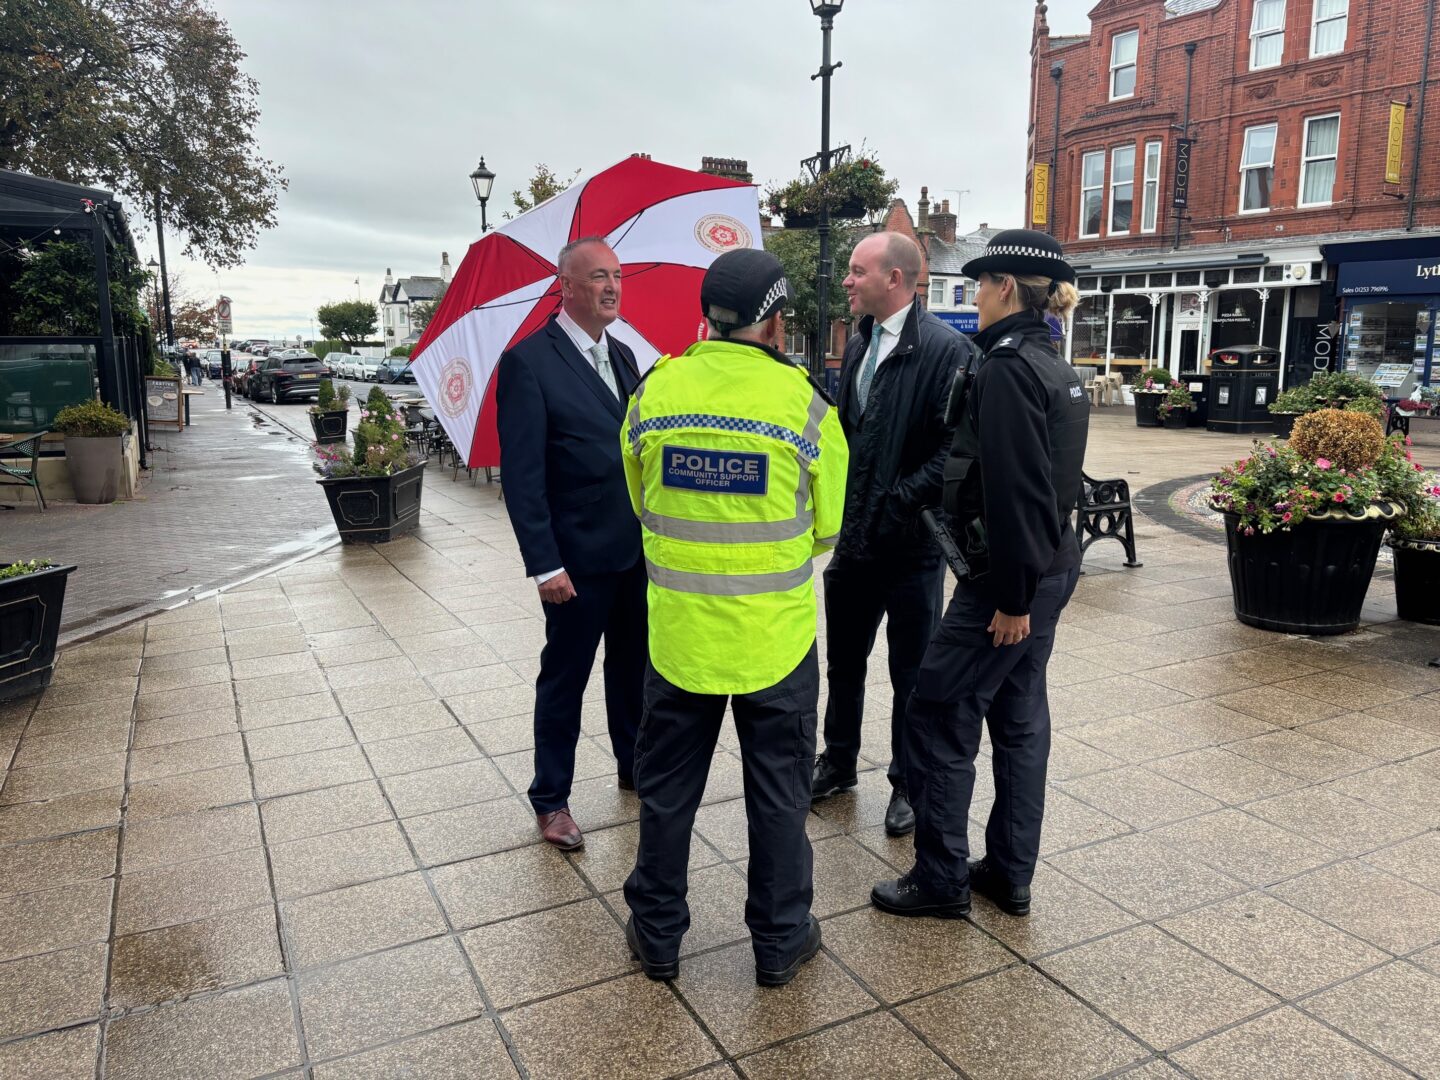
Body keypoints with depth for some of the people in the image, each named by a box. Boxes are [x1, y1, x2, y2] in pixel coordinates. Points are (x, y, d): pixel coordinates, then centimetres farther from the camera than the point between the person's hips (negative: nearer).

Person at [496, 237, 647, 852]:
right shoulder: (530, 361, -13)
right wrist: (545, 565, -18)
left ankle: (634, 765, 40)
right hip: (579, 558, -7)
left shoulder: (622, 356, 10)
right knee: (564, 680, 8)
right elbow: (521, 474, -15)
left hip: (638, 550, 7)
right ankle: (550, 799, 24)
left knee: (634, 668, 20)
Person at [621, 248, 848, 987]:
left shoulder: (654, 392, -6)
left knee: (667, 787, 18)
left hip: (679, 630, 2)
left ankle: (657, 934, 32)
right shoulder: (802, 403, -12)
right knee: (778, 791, 15)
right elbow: (828, 526, -1)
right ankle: (780, 940, 30)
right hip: (774, 636, -2)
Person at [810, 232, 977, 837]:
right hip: (855, 537, 7)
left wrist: (899, 502, -20)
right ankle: (838, 763, 38)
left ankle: (908, 785, 26)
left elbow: (956, 447, -19)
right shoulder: (859, 346, 11)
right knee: (844, 660, 19)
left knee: (911, 673, 8)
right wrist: (841, 505, 5)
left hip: (909, 542, -7)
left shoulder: (946, 350, -14)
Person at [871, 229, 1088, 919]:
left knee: (939, 713, 1)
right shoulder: (1056, 367, 12)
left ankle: (941, 878, 13)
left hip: (1009, 577, -10)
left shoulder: (1005, 368, -18)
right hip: (1050, 567, 10)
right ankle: (1010, 875, 27)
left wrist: (1013, 597, -20)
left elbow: (1014, 491, -23)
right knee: (1019, 715, 15)